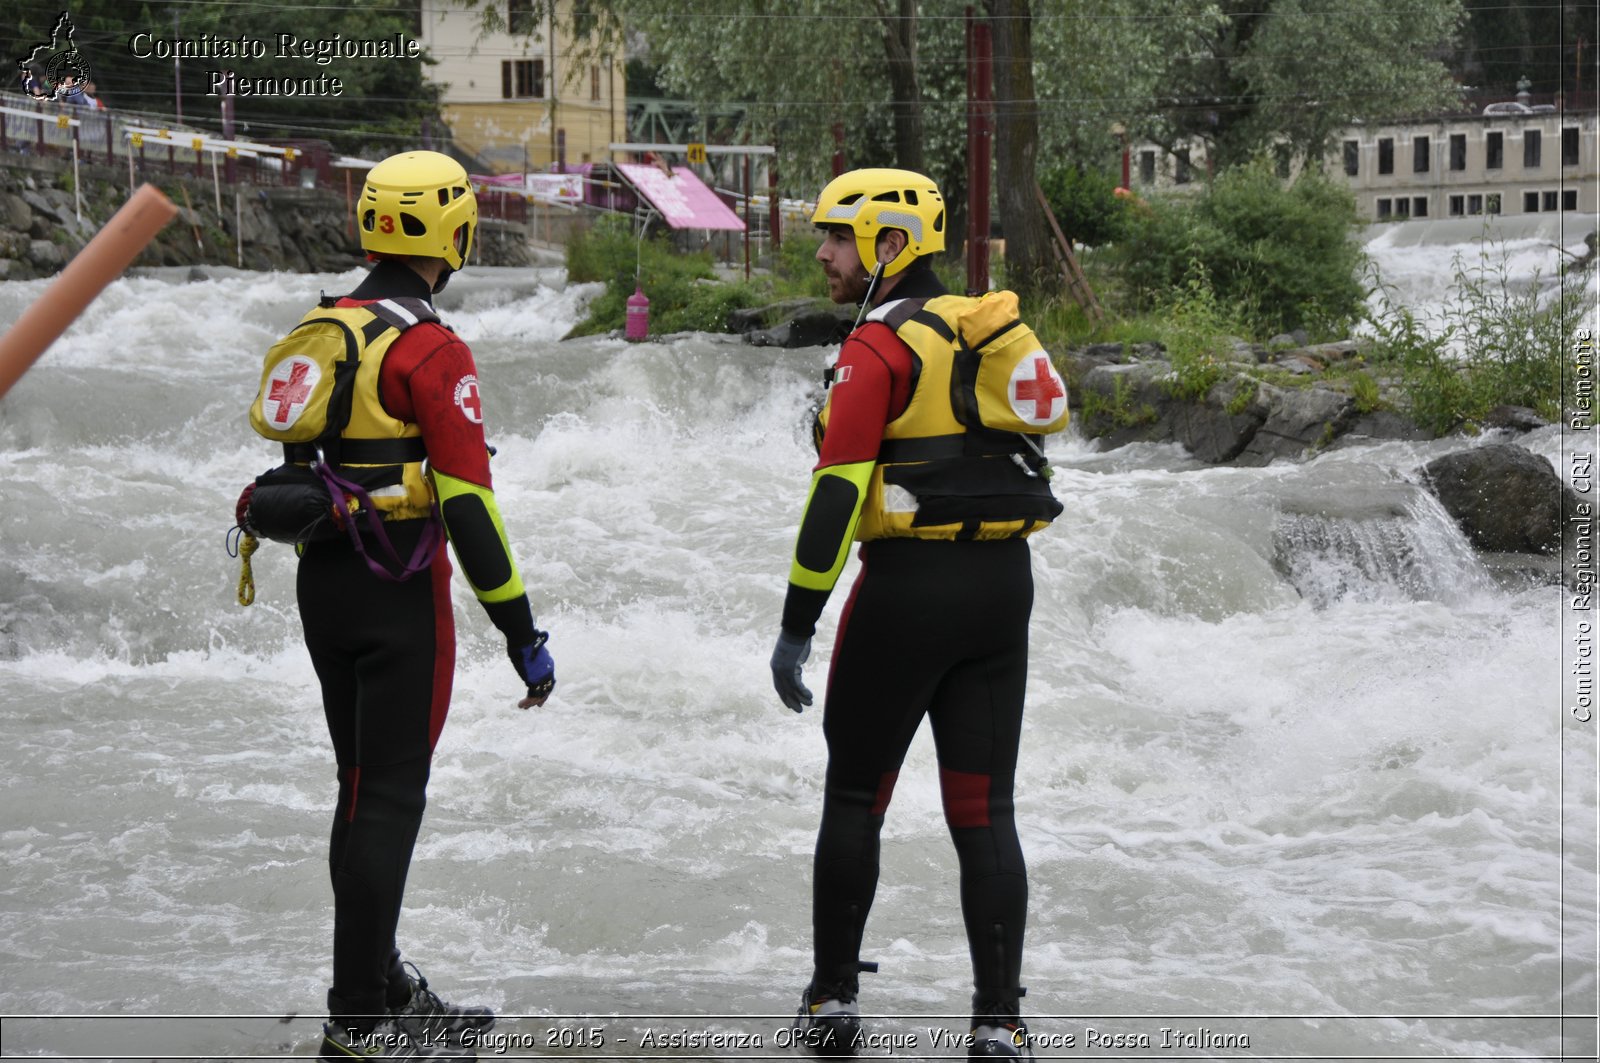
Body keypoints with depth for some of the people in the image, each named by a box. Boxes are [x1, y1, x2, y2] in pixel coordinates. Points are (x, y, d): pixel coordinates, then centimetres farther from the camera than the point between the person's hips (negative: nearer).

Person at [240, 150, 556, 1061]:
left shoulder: (317, 333, 9)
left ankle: (379, 982, 27)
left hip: (321, 586, 8)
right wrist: (521, 630, -17)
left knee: (365, 788, 17)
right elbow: (466, 500, -20)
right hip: (398, 593, -8)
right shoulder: (429, 351, -16)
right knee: (390, 799, -3)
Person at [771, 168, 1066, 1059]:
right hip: (1004, 583, 6)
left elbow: (838, 492, -17)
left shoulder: (879, 348, -11)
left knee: (855, 796, 9)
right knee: (985, 809, 6)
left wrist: (797, 626, -15)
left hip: (908, 585, -6)